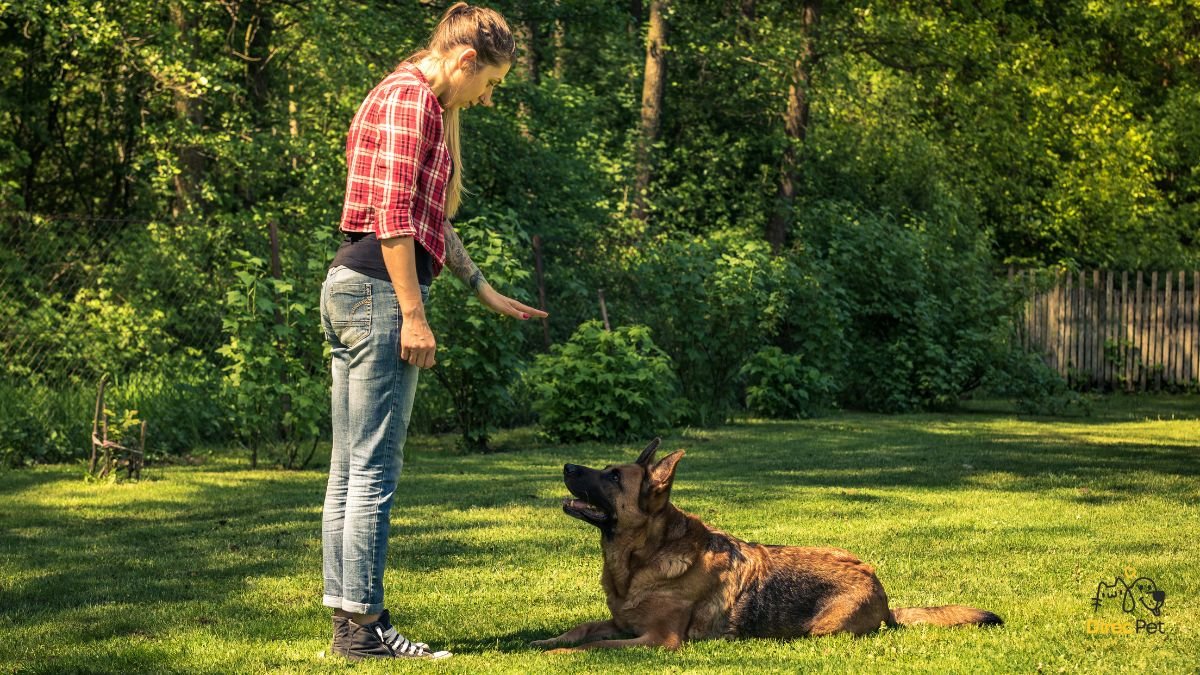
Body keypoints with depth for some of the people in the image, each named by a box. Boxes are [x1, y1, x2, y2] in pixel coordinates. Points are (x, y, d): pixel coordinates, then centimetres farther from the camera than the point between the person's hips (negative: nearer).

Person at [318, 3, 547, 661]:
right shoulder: (410, 98, -9)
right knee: (374, 470, -8)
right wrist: (413, 314, -18)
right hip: (380, 290, -11)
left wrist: (485, 291, 29)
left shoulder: (423, 103, 23)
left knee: (349, 470, 10)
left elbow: (431, 218, 29)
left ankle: (348, 615, 14)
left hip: (352, 291, 11)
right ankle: (363, 625, -5)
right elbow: (393, 216, -17)